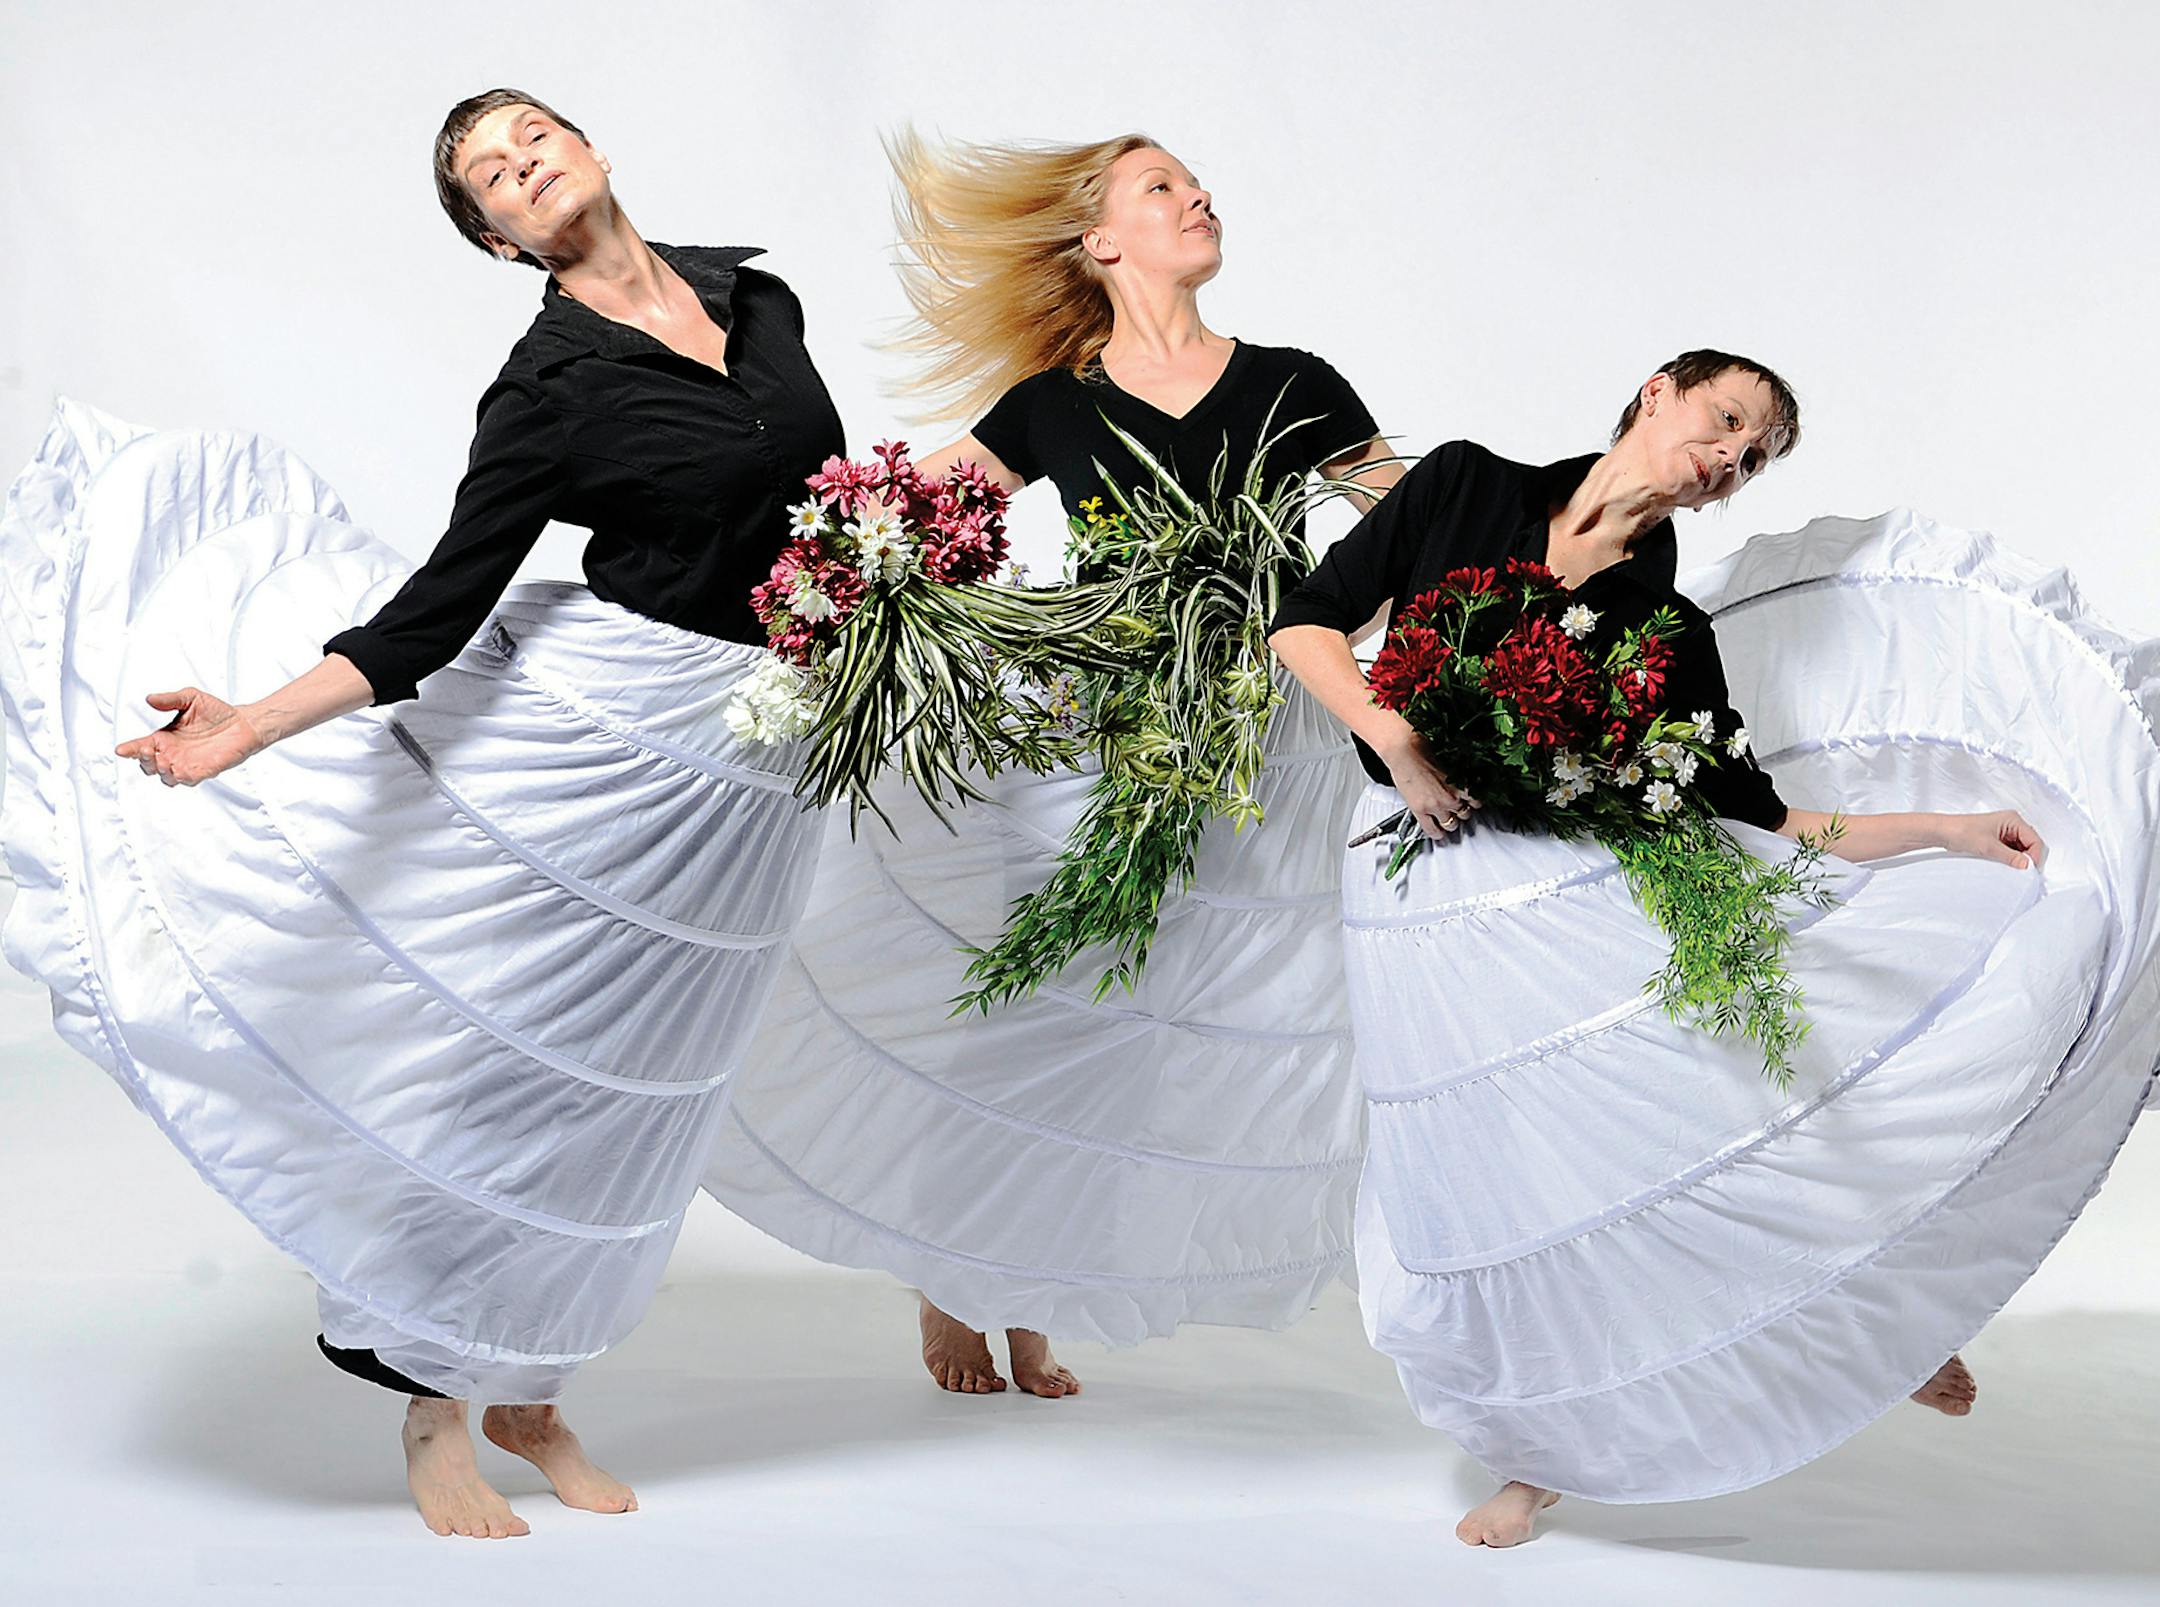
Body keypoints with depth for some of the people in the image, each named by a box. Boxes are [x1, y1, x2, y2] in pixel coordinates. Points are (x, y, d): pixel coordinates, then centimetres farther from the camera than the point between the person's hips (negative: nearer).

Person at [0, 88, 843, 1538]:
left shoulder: (754, 293, 4)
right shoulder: (549, 381, -11)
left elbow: (836, 485, 17)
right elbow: (443, 604, -15)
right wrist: (256, 721, -25)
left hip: (749, 762, 4)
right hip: (588, 721, -4)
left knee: (618, 1085, 12)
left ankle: (526, 1394, 28)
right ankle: (435, 1415, 17)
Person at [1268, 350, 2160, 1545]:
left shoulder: (1670, 629, 5)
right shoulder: (1463, 487, 2)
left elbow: (1758, 820, 5)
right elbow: (1306, 623, 2)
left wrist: (1943, 828, -3)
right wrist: (1396, 743, -13)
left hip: (1589, 885, 1)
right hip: (1435, 896, -1)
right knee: (1490, 1196, 1)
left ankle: (1865, 1311, 9)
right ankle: (1545, 1441, 25)